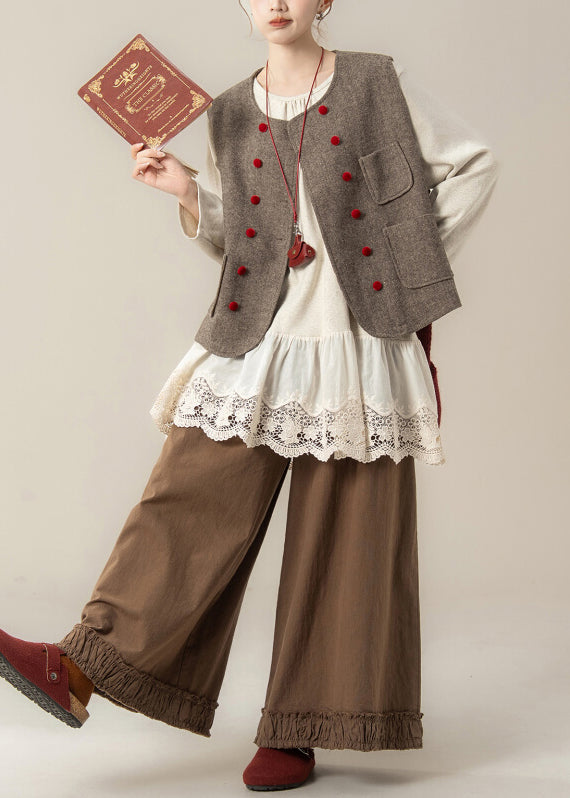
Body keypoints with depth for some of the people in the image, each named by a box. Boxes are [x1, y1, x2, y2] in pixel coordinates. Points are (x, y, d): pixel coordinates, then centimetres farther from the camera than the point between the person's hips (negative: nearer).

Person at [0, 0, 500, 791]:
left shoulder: (379, 84, 2)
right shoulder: (230, 114, 12)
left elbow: (474, 163, 7)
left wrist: (420, 253, 2)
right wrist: (187, 193, -1)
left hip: (357, 345, -3)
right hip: (255, 345, 3)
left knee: (343, 535, 0)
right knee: (191, 498, -7)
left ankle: (299, 732, 10)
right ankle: (82, 670, -9)